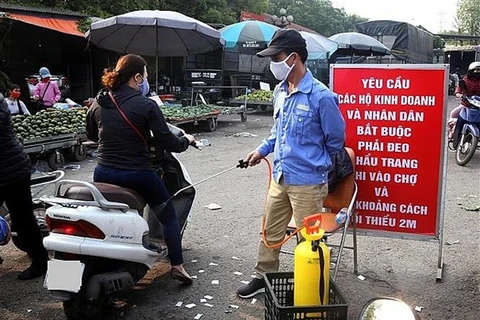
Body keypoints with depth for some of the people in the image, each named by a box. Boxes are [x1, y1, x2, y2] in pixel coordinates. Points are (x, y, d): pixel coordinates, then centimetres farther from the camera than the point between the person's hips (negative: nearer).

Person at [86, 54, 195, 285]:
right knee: (168, 215, 15)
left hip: (104, 174, 5)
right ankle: (177, 265, 16)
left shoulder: (98, 103, 4)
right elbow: (166, 142, -13)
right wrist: (185, 141, 7)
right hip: (137, 175, -4)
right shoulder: (145, 105, -13)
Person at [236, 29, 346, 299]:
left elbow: (336, 140, -5)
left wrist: (313, 165, 6)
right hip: (280, 177, 7)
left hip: (307, 182, -7)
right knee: (270, 231, 19)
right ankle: (263, 277, 36)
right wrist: (263, 150, 13)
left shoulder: (321, 96, -17)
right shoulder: (280, 91, 5)